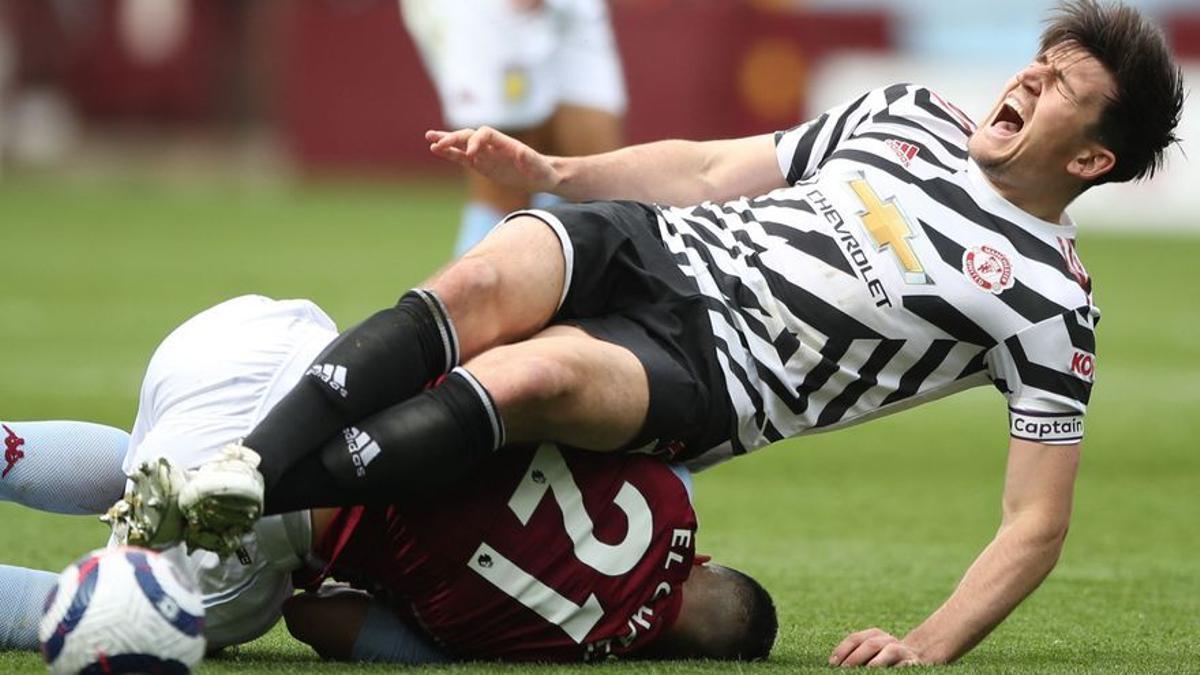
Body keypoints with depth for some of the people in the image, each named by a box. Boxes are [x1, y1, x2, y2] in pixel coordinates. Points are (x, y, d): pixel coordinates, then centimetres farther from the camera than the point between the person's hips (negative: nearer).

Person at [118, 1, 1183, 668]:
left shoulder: (1051, 304, 2)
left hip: (716, 373, -5)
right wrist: (552, 170, 12)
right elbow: (708, 170, 26)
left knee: (534, 373, -37)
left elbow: (1037, 526, -2)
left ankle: (249, 504, -41)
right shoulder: (909, 117, 19)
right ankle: (245, 455, -38)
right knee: (487, 282, -31)